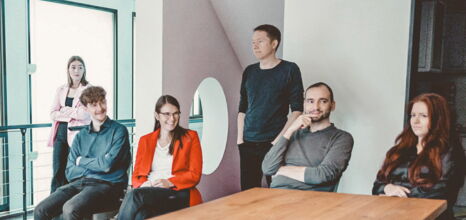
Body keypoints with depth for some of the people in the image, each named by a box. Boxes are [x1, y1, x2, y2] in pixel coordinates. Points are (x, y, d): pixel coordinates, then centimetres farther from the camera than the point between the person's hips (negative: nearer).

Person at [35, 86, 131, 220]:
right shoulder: (81, 136, 17)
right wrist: (97, 167, -5)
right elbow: (70, 172, 9)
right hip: (79, 183, 5)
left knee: (70, 209, -31)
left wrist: (81, 161, 6)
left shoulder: (119, 131, 1)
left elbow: (107, 165, -9)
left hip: (107, 185, -5)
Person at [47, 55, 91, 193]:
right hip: (60, 134, 4)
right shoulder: (61, 90, 15)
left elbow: (86, 113, -11)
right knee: (58, 172, 1)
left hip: (77, 135, -4)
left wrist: (65, 110, 0)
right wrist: (73, 113, -5)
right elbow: (53, 114, 8)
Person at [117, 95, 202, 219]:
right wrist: (144, 184, -10)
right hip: (148, 192, 3)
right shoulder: (145, 140, 20)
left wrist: (169, 183, -13)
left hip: (177, 194, -3)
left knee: (134, 195, -33)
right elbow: (137, 175, 15)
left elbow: (194, 175, 3)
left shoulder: (190, 137, 10)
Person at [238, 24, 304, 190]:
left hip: (274, 143, -4)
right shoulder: (249, 71, 12)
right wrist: (240, 138, 7)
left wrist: (280, 139, -12)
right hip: (248, 144, 4)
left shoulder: (289, 69, -1)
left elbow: (297, 109, -6)